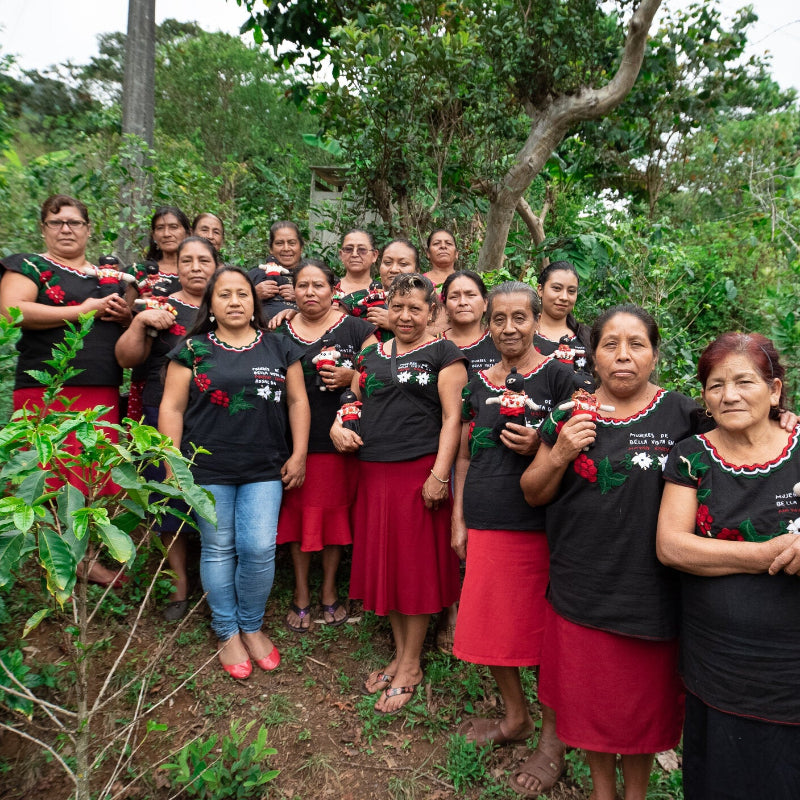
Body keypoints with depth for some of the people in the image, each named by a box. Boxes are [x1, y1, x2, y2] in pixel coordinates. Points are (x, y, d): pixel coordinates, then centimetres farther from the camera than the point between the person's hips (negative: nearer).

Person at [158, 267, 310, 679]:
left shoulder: (279, 347, 8)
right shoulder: (192, 349, 3)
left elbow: (296, 400, 9)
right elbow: (172, 407, 2)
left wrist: (299, 454, 3)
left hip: (265, 469, 1)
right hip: (208, 470, -1)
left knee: (259, 549, -1)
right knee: (218, 549, 8)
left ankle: (252, 626, 24)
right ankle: (227, 632, 27)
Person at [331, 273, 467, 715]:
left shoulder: (442, 353, 0)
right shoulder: (372, 355, 16)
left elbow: (452, 418, -7)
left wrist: (439, 475, -15)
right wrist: (338, 427, 1)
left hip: (418, 471, -5)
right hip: (373, 472, 6)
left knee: (415, 566, 3)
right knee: (383, 561, 12)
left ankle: (411, 666, 20)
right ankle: (400, 654, 30)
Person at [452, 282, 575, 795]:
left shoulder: (558, 376, -4)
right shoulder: (479, 382, 10)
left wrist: (538, 447, -20)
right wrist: (459, 520, 11)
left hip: (540, 523, -4)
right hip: (486, 523, 5)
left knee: (543, 630, 6)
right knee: (489, 625, 13)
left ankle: (553, 741, 28)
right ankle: (515, 716, 38)